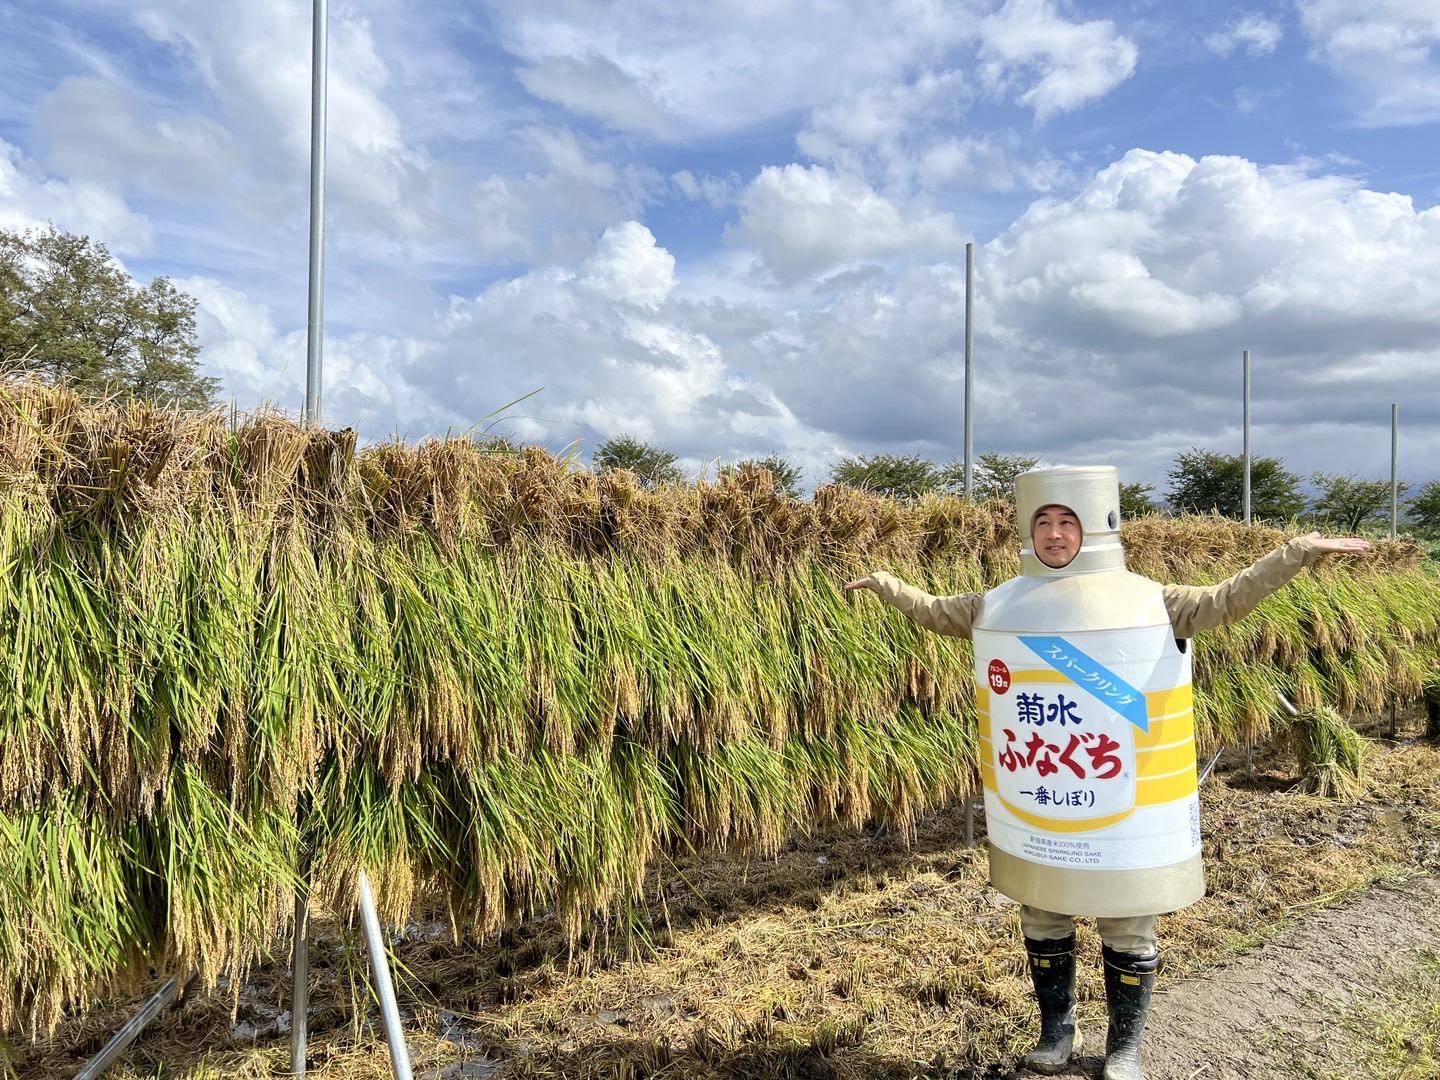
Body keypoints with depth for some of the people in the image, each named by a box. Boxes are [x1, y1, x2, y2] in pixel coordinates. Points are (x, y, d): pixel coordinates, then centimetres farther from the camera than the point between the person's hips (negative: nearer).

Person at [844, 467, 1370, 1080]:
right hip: (1033, 815, 3)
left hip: (1125, 817, -2)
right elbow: (934, 612, 16)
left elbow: (1226, 601, -8)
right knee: (1042, 925, 17)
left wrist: (1301, 550, -16)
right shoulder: (999, 606, 3)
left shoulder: (1147, 602, -5)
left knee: (1127, 932, 11)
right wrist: (882, 584, 21)